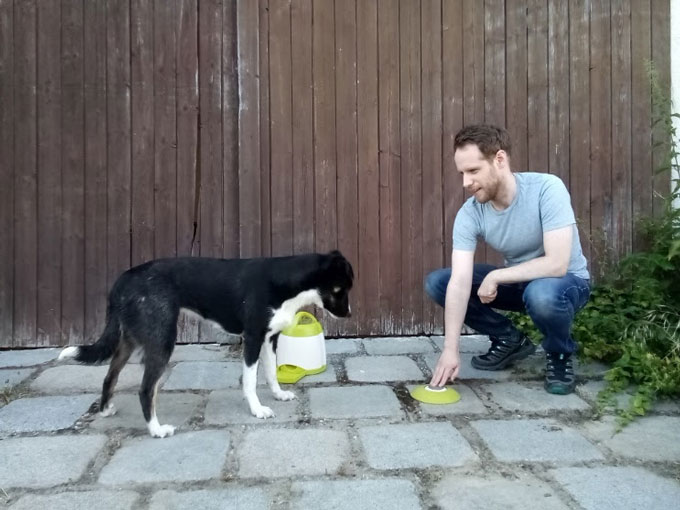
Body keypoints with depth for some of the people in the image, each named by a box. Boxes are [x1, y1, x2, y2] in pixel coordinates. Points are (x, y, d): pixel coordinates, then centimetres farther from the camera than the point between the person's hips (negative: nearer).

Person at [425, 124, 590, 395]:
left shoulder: (547, 189, -28)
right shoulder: (469, 213, -18)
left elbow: (556, 264, -34)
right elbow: (460, 282, -25)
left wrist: (496, 276, -26)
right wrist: (450, 349, -33)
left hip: (567, 281, -4)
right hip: (517, 281, 5)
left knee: (542, 294, -40)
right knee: (436, 282, -10)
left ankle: (559, 355, -5)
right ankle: (509, 340, 6)